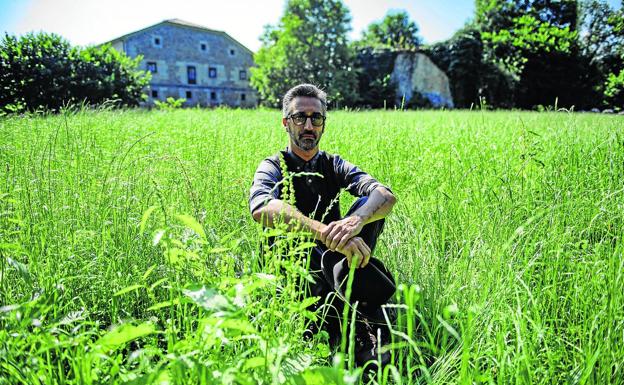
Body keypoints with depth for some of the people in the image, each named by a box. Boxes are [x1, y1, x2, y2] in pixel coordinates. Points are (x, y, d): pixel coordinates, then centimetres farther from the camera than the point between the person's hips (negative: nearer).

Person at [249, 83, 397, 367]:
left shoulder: (333, 165, 9)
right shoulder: (273, 167, -2)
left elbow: (386, 195, -11)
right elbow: (261, 208, -29)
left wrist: (355, 221, -35)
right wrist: (325, 233, -44)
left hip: (333, 259, 3)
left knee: (369, 204, -19)